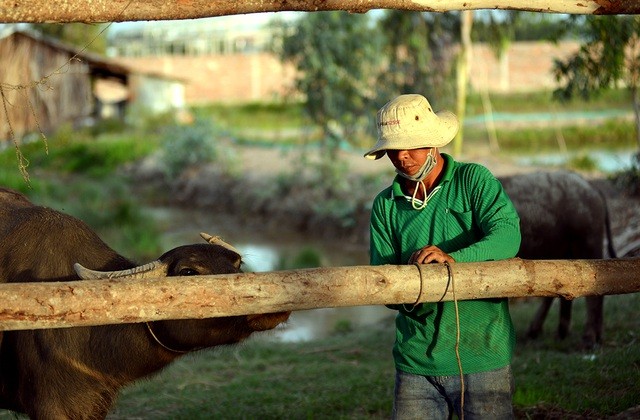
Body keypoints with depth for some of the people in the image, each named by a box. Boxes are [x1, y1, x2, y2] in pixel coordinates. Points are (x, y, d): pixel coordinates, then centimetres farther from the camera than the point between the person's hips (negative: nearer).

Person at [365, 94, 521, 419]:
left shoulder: (472, 180, -1)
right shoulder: (385, 206, 8)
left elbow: (507, 234, -17)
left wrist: (453, 258, -33)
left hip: (481, 355, -2)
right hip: (416, 360, 3)